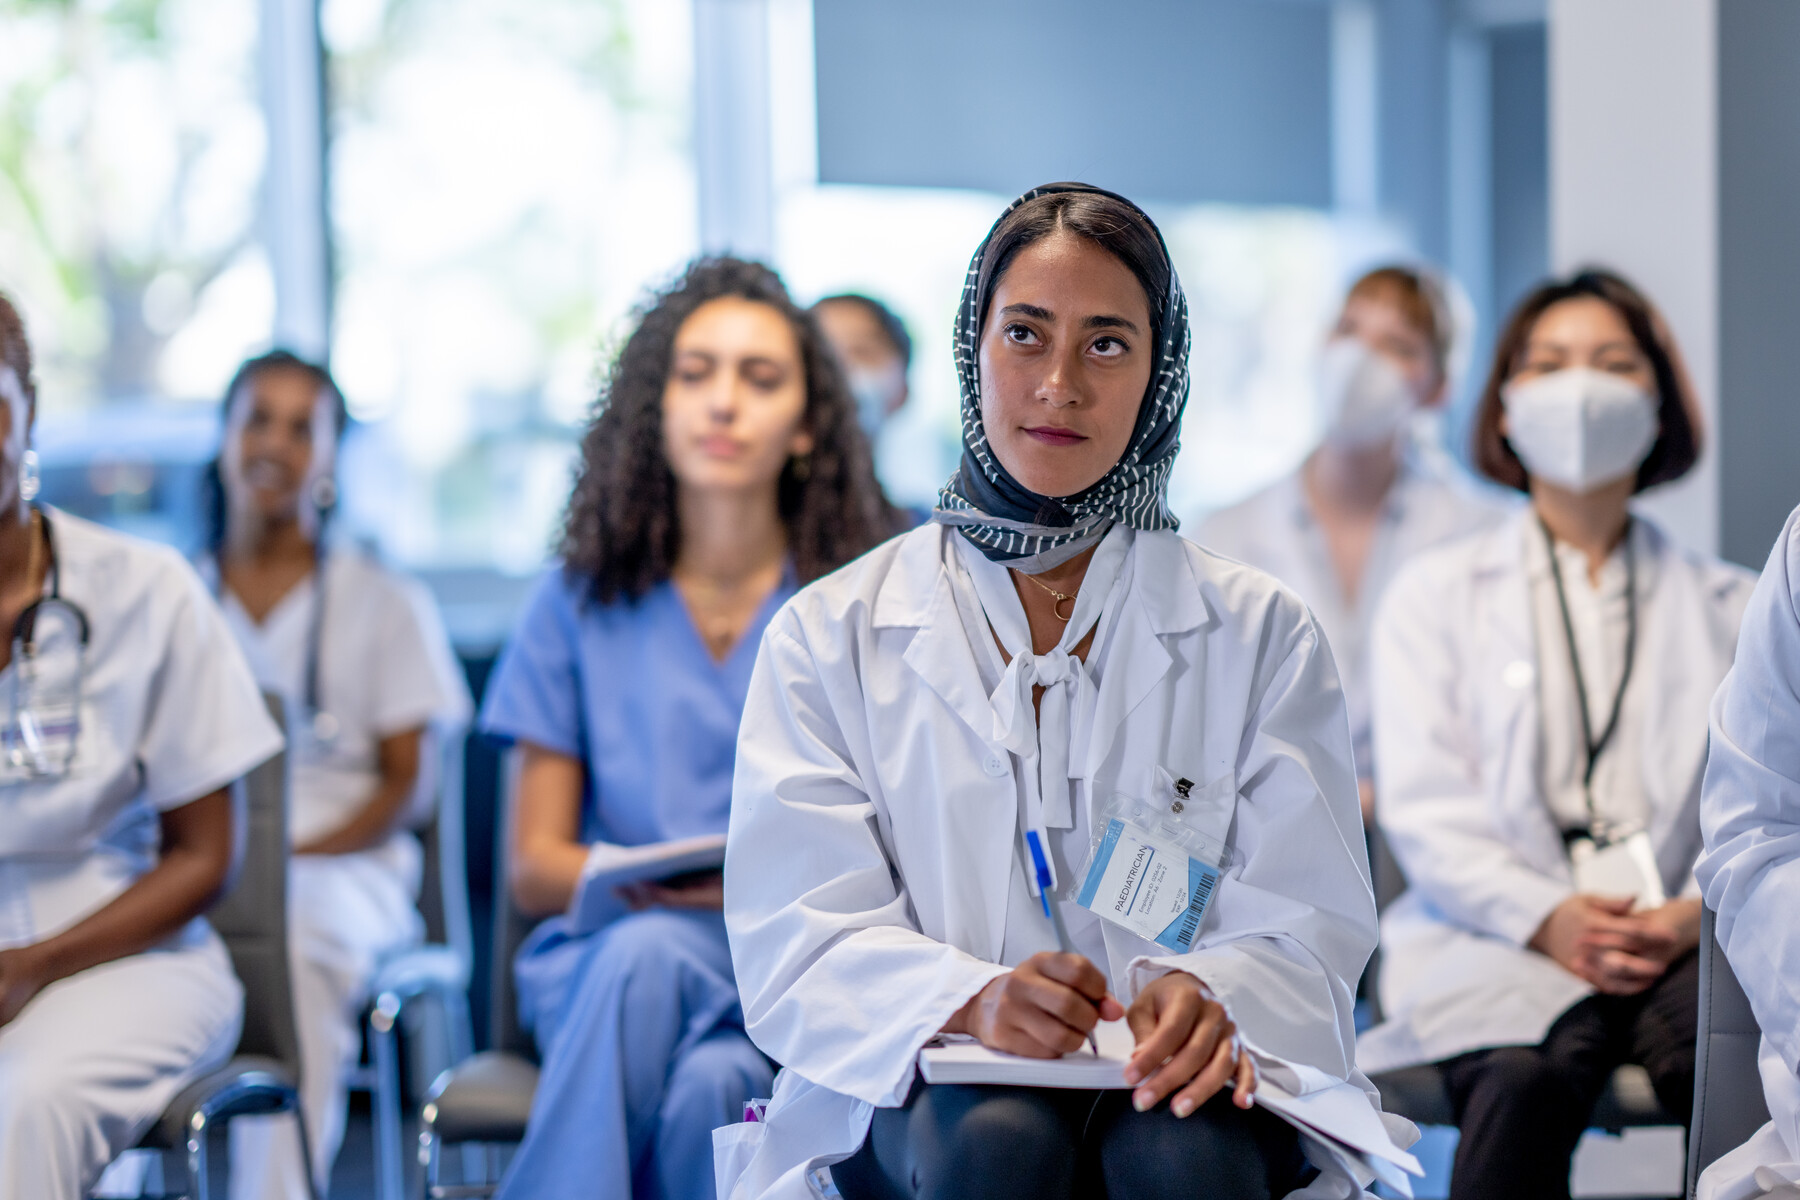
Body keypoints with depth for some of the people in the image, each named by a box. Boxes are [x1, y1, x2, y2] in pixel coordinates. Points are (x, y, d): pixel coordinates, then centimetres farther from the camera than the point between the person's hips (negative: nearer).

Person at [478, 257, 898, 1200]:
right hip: (609, 950, 1)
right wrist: (639, 880, -16)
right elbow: (532, 865, 7)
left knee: (709, 1086, -35)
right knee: (650, 951, -37)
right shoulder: (578, 607, 9)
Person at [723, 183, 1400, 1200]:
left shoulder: (1263, 637, 12)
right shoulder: (830, 639, 9)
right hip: (920, 1100, 0)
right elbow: (801, 944, -2)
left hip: (1173, 1082, 0)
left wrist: (1207, 996, -22)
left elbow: (1305, 929, 2)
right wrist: (971, 1000, -24)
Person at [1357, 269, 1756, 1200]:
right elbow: (1421, 807, 5)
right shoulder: (1436, 592, 18)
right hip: (1492, 942, -1)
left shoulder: (1726, 607, 24)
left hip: (1678, 941, 1)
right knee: (1530, 1074, -37)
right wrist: (1547, 917, -13)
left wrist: (1697, 914, -11)